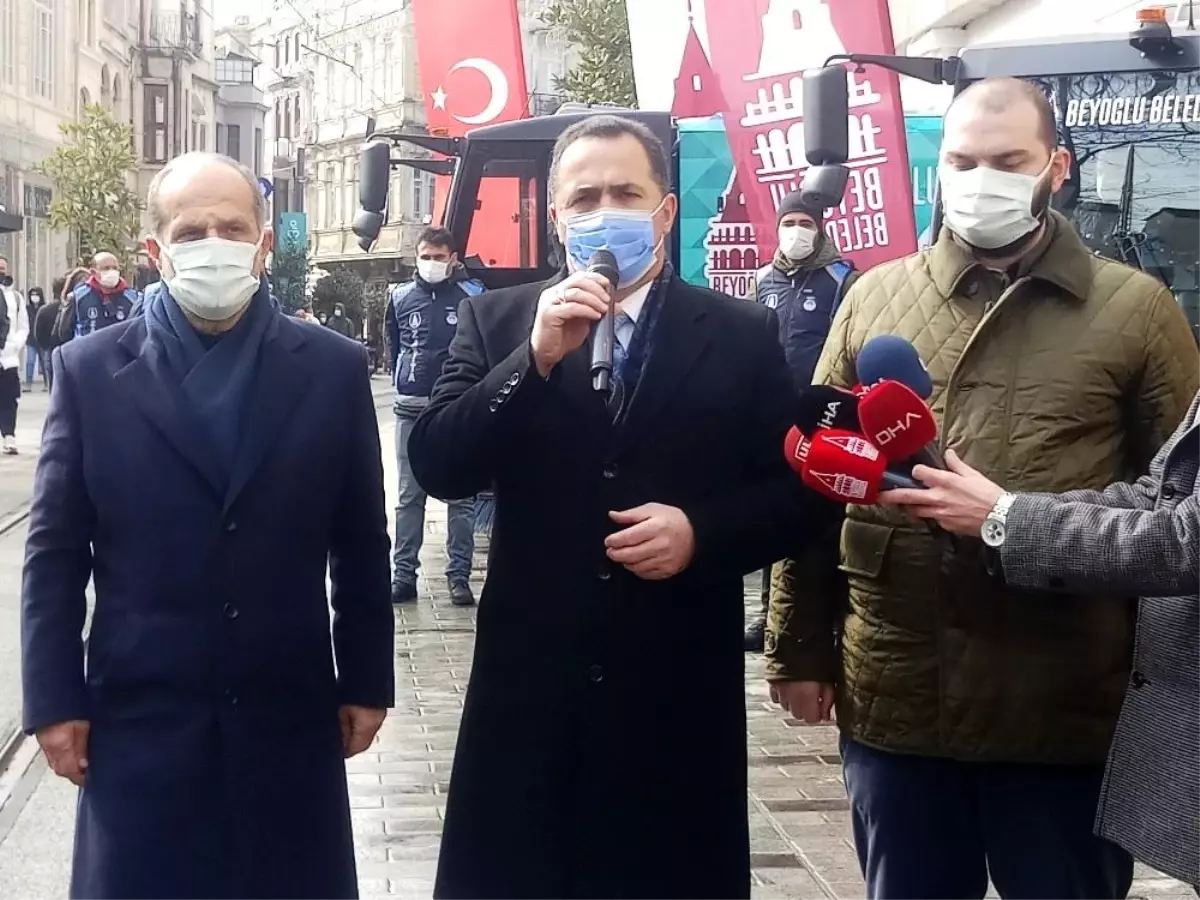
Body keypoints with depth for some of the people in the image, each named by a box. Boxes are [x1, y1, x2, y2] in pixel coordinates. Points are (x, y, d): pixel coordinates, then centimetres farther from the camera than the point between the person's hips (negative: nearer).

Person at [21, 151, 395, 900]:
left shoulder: (333, 369, 0)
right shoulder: (90, 372, -1)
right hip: (139, 717, 0)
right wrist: (55, 699, -2)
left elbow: (363, 545, 4)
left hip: (291, 718, 1)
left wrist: (366, 683, 5)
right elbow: (56, 552, 1)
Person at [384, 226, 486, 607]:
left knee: (460, 495, 2)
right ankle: (403, 574, 9)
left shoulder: (472, 296, -1)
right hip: (411, 408, 2)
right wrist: (403, 381, 14)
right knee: (409, 496, 5)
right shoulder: (401, 298, 7)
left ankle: (459, 576, 7)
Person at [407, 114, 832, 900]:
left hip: (680, 692, 0)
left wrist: (703, 533, -15)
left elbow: (800, 487, 3)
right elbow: (437, 467, -8)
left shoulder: (744, 335, 1)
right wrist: (535, 357, -19)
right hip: (531, 687, 1)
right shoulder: (497, 323, 2)